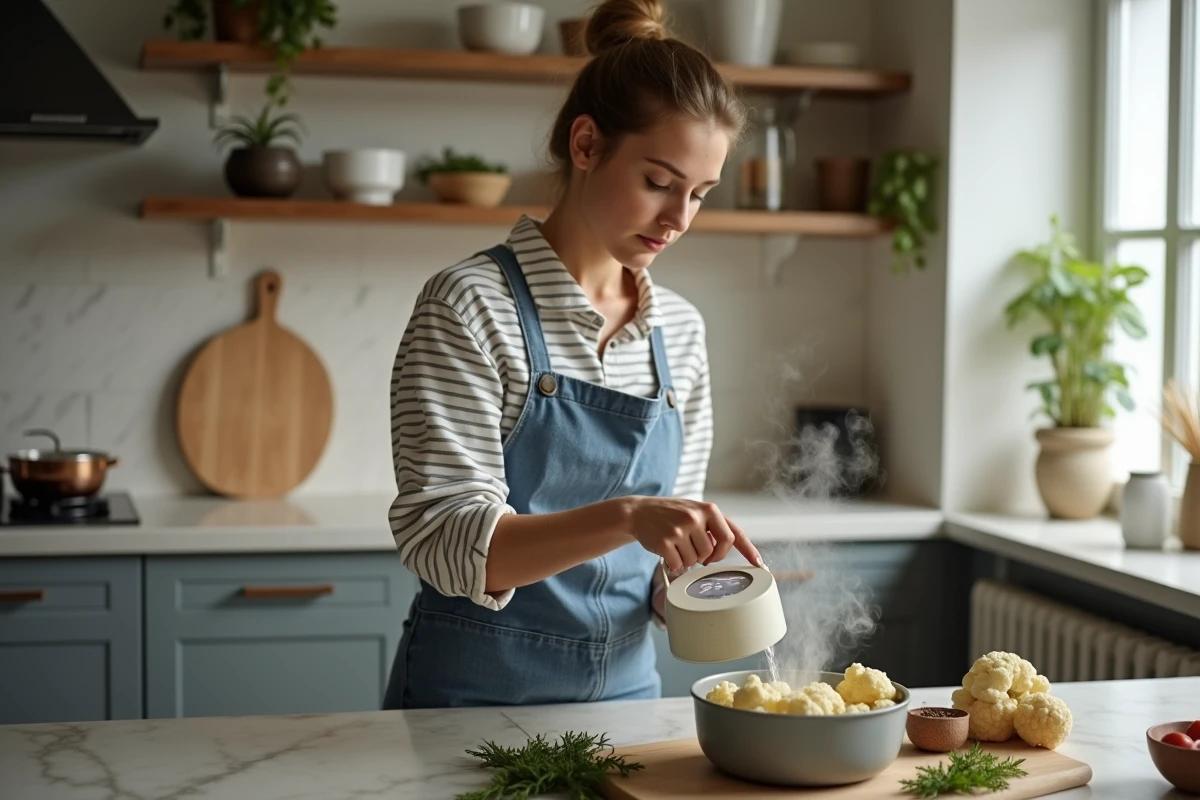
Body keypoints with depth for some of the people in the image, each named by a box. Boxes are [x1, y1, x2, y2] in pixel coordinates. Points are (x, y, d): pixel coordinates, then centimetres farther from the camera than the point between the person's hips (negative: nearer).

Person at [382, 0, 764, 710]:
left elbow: (665, 558, 9)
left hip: (626, 693, 5)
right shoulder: (471, 306, -14)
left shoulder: (681, 331, 2)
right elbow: (442, 539, -22)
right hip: (472, 697, -5)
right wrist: (625, 517, -34)